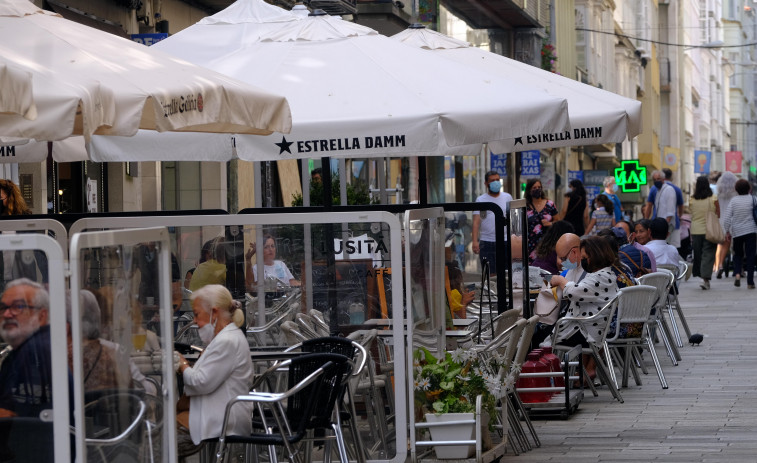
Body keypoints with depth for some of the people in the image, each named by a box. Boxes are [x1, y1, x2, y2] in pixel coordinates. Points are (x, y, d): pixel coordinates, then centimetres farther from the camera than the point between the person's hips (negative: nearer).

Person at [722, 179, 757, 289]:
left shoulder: (733, 201, -2)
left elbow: (727, 218, -4)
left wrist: (727, 231, 5)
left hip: (736, 231, 2)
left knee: (738, 254, 18)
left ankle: (737, 274, -5)